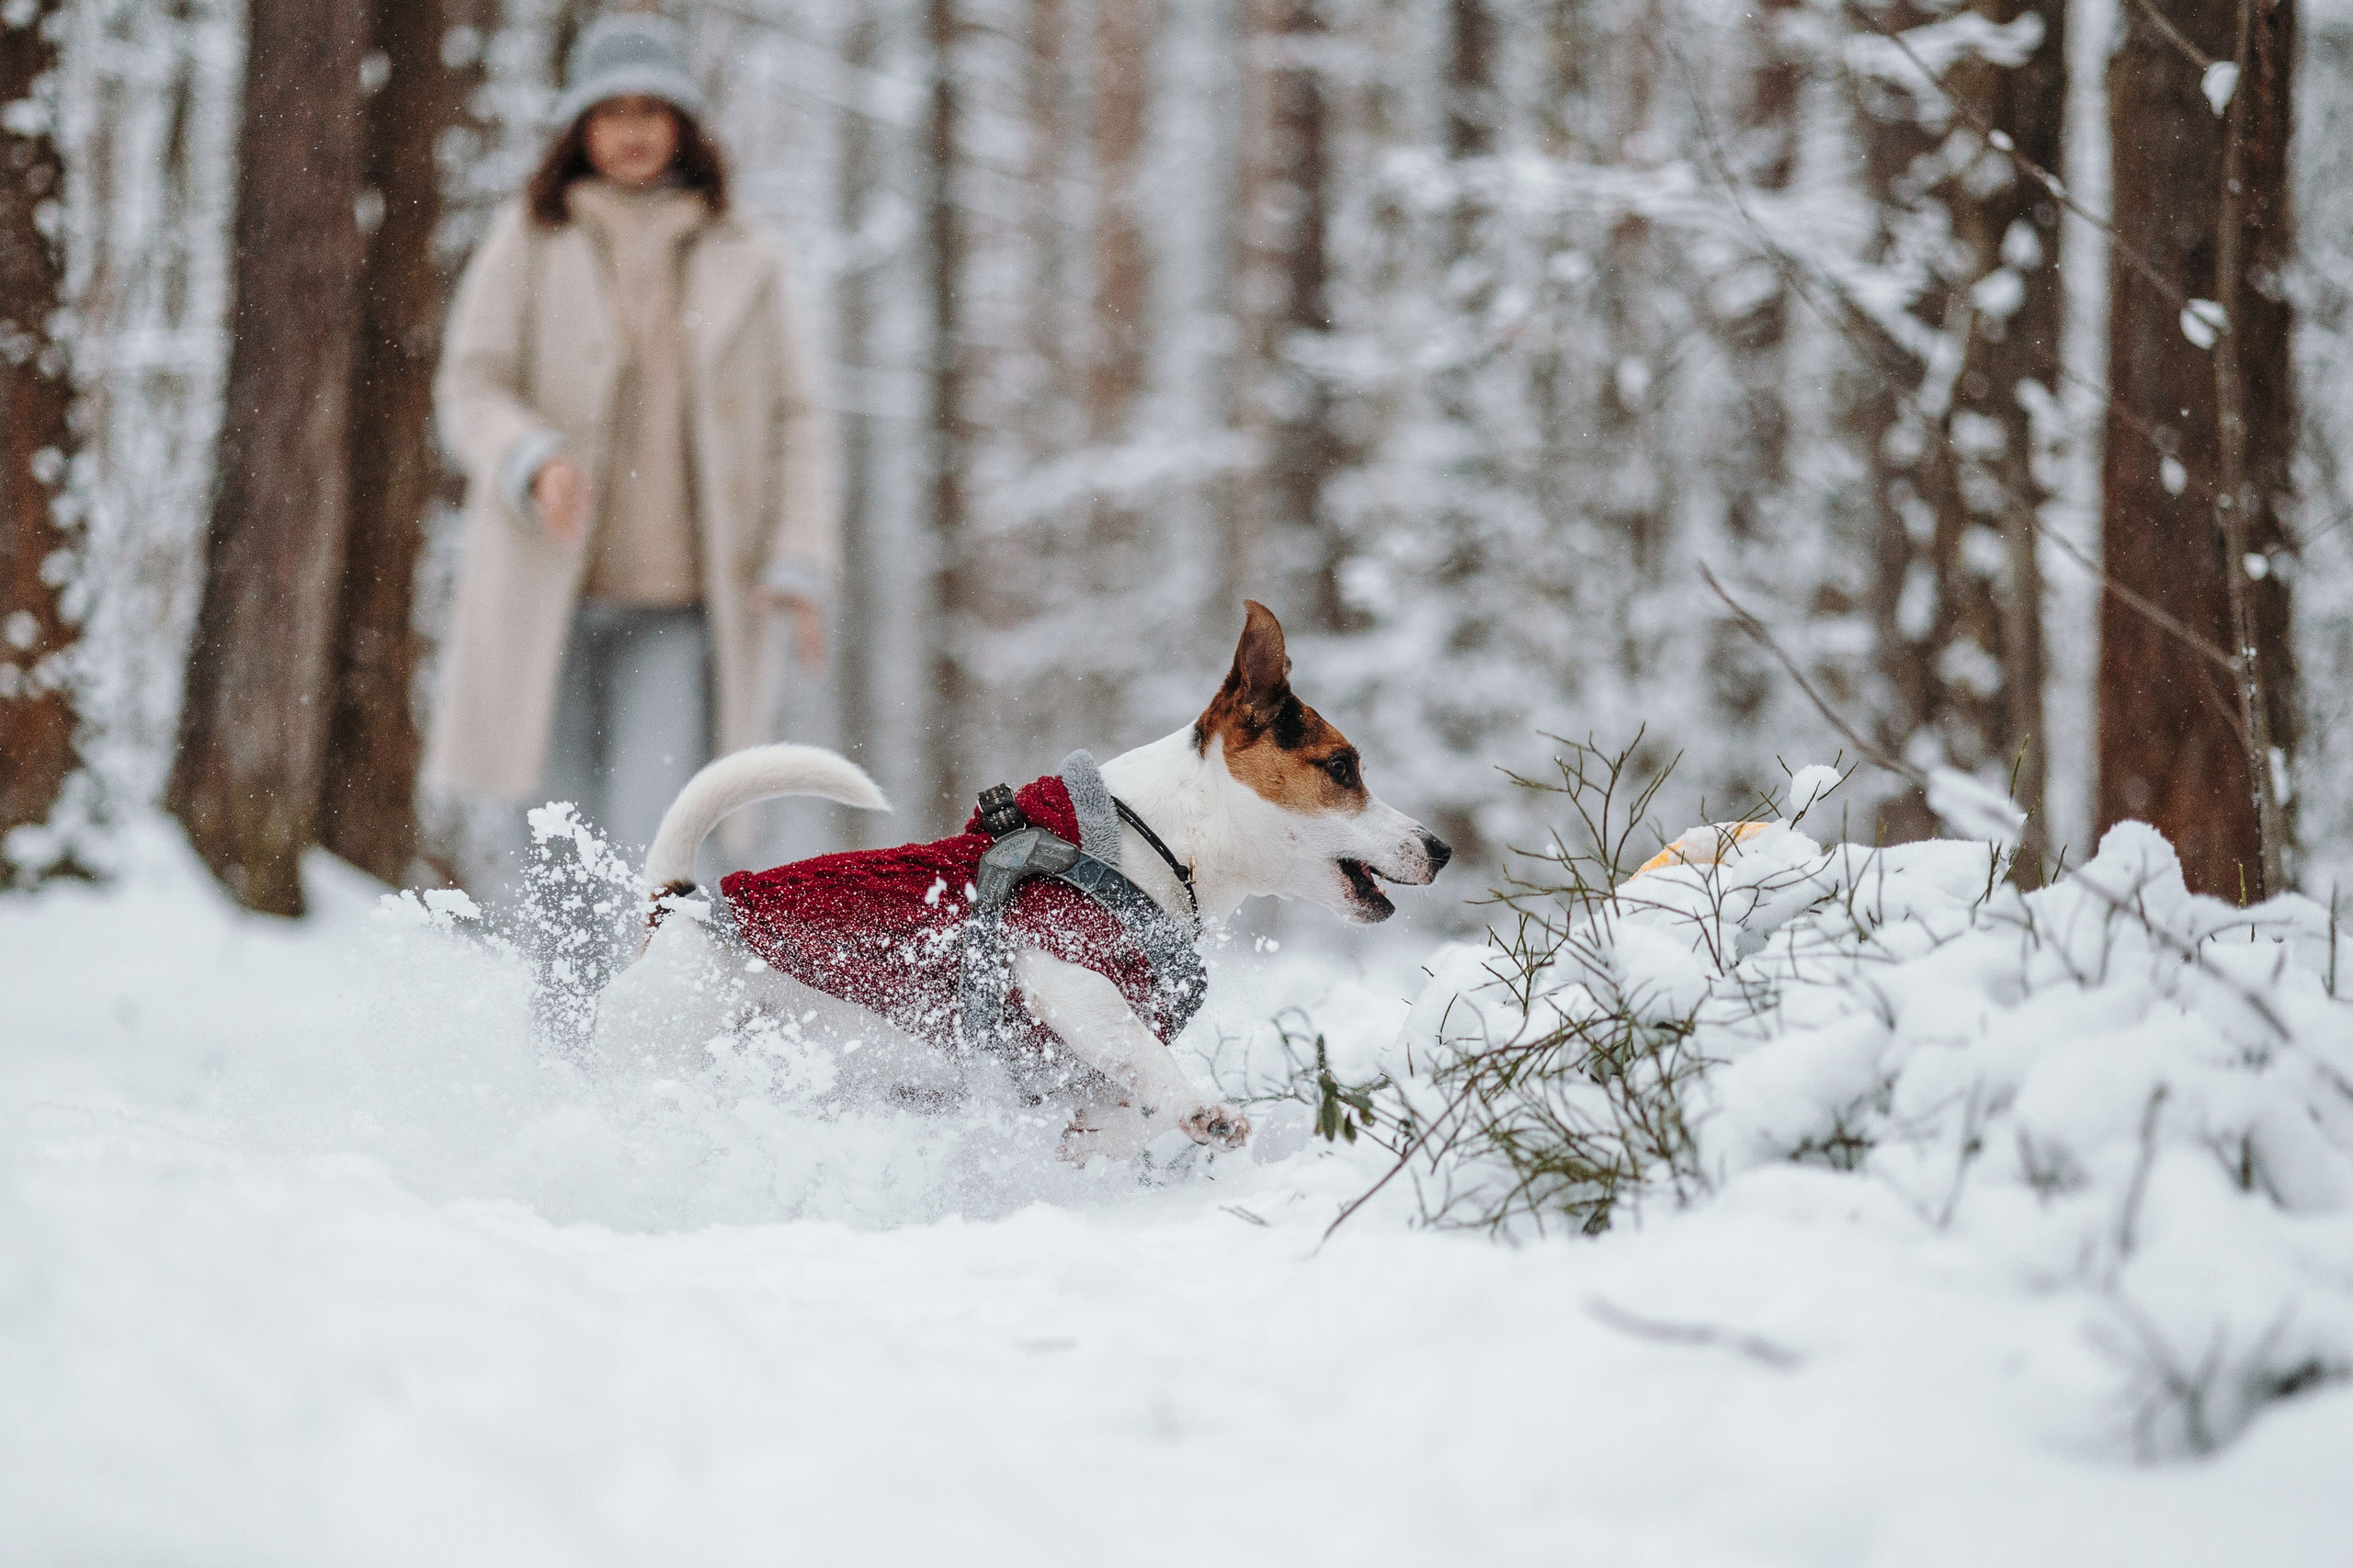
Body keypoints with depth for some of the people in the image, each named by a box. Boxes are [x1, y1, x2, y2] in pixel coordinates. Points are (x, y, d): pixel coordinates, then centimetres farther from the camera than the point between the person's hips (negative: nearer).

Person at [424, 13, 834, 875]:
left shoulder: (742, 264, 10)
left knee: (649, 847, -14)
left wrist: (799, 562, -4)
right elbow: (470, 389, 2)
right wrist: (536, 462, -19)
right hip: (551, 594, 0)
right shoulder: (528, 239, 8)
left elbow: (792, 423, 10)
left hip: (677, 608, 0)